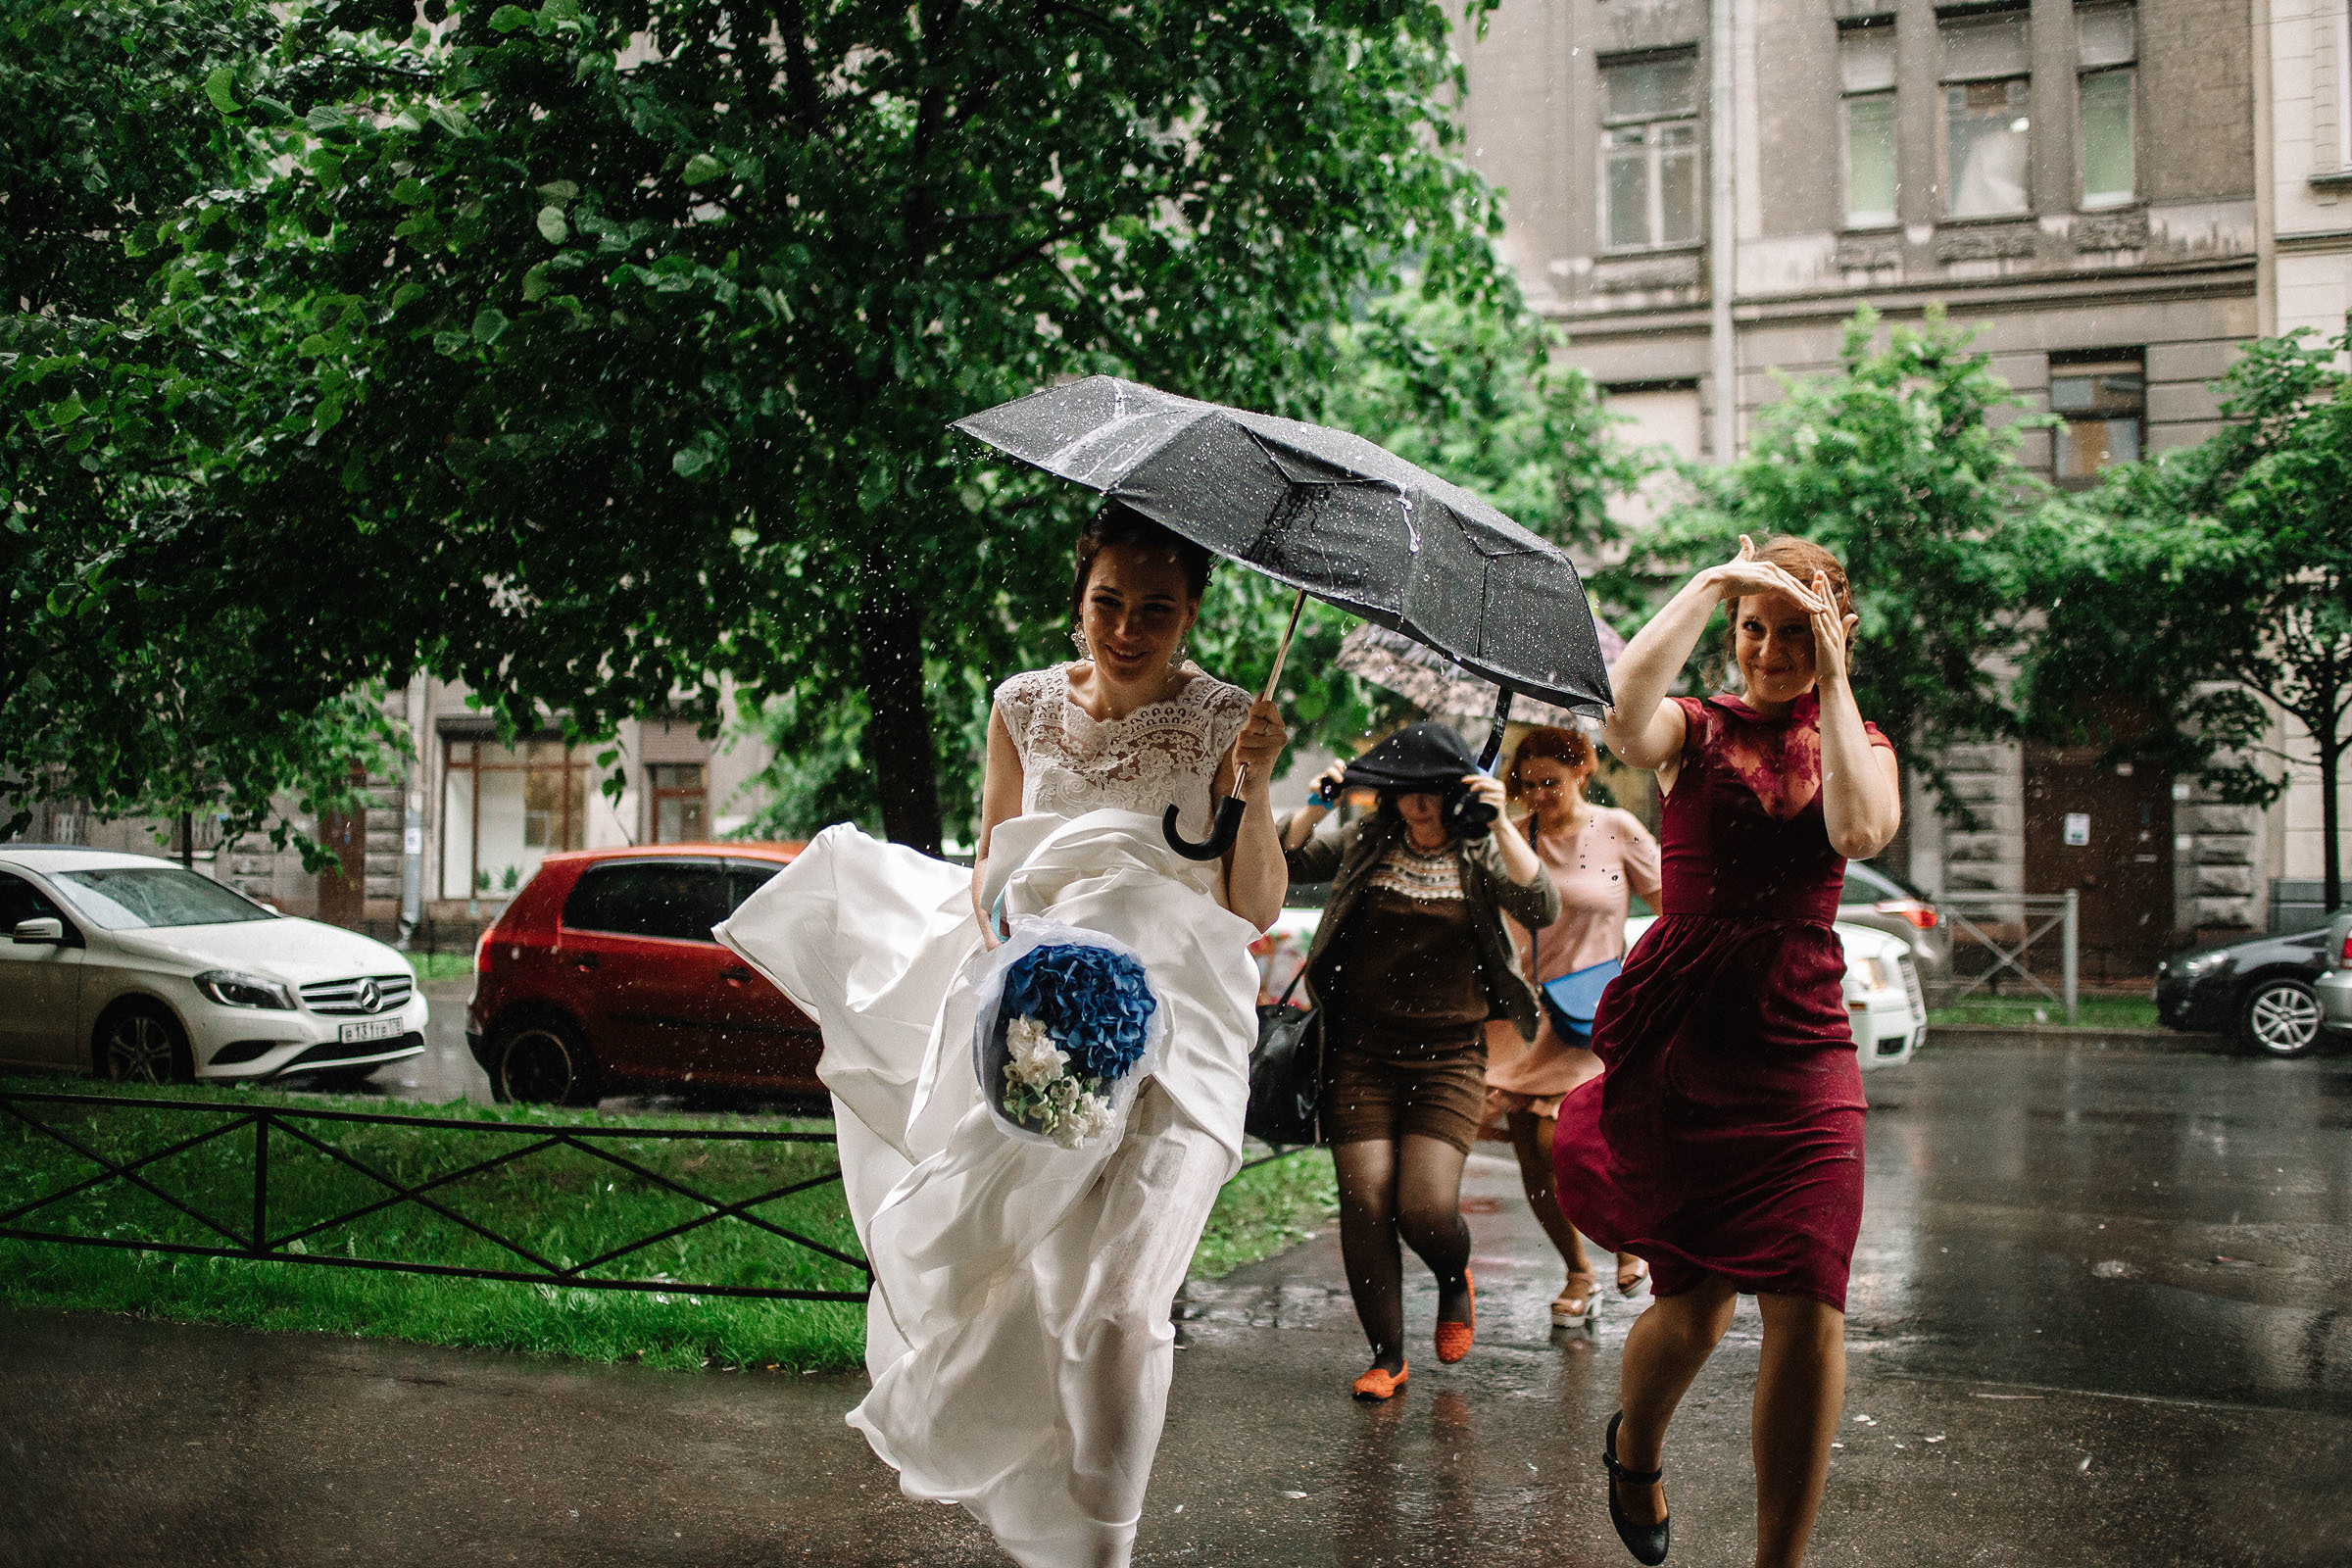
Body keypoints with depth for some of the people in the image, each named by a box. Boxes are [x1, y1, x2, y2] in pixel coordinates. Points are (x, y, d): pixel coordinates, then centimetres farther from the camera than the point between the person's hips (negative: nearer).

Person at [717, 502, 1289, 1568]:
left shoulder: (1221, 720, -1)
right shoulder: (1026, 707, 7)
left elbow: (1260, 908, -4)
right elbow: (990, 867, 14)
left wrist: (1252, 788, -19)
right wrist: (1009, 952, -5)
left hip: (1166, 1023, -3)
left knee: (1114, 1290, -12)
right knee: (980, 1245, 0)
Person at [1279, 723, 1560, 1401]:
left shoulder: (1480, 854, 5)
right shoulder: (1364, 844, 8)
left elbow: (1541, 907, -11)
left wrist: (1501, 825, -18)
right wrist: (1314, 807, -11)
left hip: (1448, 1057, -1)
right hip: (1361, 1053, 1)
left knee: (1426, 1206, -11)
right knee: (1365, 1202, -4)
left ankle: (1455, 1281, 26)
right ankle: (1386, 1355, 12)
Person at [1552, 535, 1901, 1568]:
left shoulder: (1860, 745, 12)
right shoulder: (1698, 730, 6)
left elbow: (1860, 831, -12)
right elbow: (1624, 723, -20)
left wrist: (1832, 684, -9)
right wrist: (1707, 584, -13)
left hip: (1800, 1055, 2)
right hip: (1678, 1043, -1)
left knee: (1808, 1312, -8)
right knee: (1693, 1304, 3)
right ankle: (1634, 1450, 38)